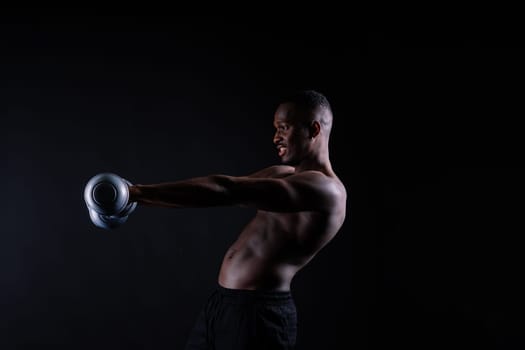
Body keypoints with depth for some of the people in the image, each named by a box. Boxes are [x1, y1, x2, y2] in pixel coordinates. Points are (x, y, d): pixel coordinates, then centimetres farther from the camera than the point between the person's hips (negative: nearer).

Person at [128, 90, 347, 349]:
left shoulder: (325, 189, -16)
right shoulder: (282, 175, 15)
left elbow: (226, 190, -24)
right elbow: (219, 191, 13)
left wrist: (139, 191, -25)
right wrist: (139, 199, 4)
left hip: (258, 313, -9)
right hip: (220, 303, 9)